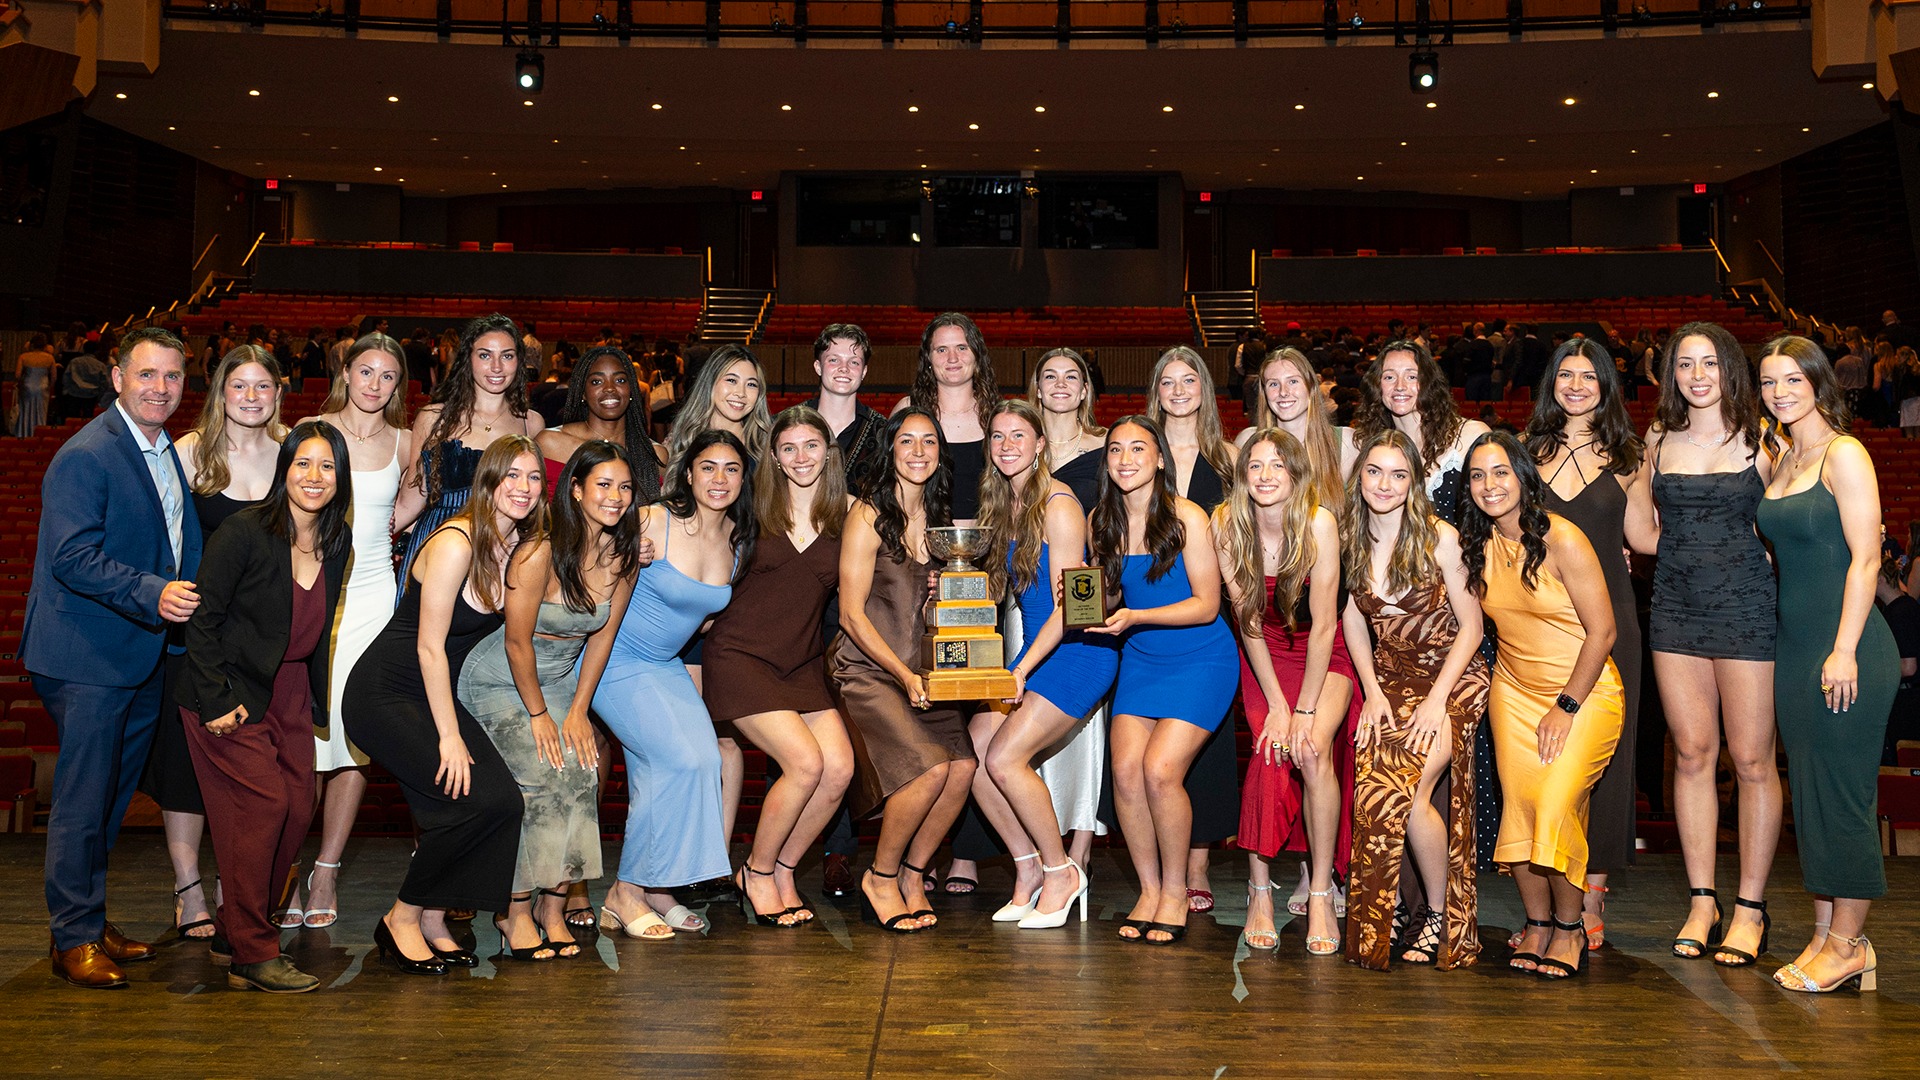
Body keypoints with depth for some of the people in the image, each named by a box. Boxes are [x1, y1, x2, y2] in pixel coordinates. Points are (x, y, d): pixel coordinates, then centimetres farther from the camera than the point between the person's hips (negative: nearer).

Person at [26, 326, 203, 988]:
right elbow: (73, 556, -23)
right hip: (89, 658, -9)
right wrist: (152, 593, -32)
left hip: (143, 657, 9)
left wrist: (190, 597, 9)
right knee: (83, 801, 0)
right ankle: (74, 940, 12)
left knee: (112, 799, 17)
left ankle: (90, 924, 29)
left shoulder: (168, 454, 13)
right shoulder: (85, 456, -14)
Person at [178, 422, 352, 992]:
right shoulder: (244, 532, -15)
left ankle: (232, 931, 20)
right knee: (262, 805, -13)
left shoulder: (338, 542, 3)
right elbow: (202, 619, -13)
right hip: (231, 696, -6)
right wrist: (217, 700, -16)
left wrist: (317, 697, 12)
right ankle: (252, 954, -3)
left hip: (291, 696, 7)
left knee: (299, 810, 2)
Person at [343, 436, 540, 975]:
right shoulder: (455, 543, -19)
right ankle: (402, 919, -1)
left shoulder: (519, 547, 3)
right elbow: (430, 647, -19)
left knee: (505, 800, -10)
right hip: (384, 693, -7)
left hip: (439, 694, 8)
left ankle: (433, 920, 6)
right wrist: (449, 737, -19)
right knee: (476, 799, -20)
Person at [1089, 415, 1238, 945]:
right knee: (1125, 771, -10)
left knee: (1159, 770, -17)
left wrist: (1134, 617, -24)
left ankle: (1176, 891, 4)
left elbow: (1206, 605, -14)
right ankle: (1149, 890, 9)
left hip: (1200, 659, -5)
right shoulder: (1101, 522, 1)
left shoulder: (1186, 518, -15)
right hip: (1140, 659, 5)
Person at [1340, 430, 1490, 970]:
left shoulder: (1440, 537, -11)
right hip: (1390, 679, 4)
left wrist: (1436, 699, -14)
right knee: (1374, 792, -17)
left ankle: (1440, 913, -1)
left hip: (1452, 677, -4)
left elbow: (1470, 625, -7)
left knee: (1407, 789, -22)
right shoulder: (1350, 540, 0)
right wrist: (1372, 693, 1)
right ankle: (1398, 903, 6)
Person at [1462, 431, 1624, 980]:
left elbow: (1603, 631, -14)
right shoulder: (1475, 545, 0)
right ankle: (1537, 923, 13)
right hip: (1514, 691, 5)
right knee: (1519, 807, -5)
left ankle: (1570, 926, 3)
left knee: (1556, 807, -17)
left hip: (1584, 690, -5)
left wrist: (1566, 705, -14)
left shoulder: (1561, 540, -16)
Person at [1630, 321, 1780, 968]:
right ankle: (1702, 901, 15)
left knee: (1751, 760, 0)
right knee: (1692, 754, 6)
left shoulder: (1761, 442, 1)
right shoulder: (1656, 442, 9)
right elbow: (1641, 532, 17)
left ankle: (1751, 907, 10)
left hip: (1747, 610, -3)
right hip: (1676, 609, 3)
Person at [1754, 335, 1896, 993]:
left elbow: (1865, 558, -14)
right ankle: (1825, 934, 19)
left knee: (1841, 792, -2)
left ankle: (1847, 944, 8)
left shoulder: (1844, 455, -8)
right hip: (1793, 643, 8)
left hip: (1846, 644, -8)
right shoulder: (1777, 457, 13)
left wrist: (1845, 650, -18)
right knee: (1808, 790, 10)